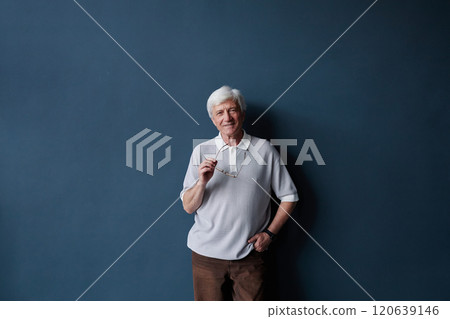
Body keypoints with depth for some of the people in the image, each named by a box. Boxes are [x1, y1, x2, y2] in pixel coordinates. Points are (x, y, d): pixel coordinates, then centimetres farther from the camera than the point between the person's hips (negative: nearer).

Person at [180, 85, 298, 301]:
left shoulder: (264, 149, 0)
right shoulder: (201, 151, 2)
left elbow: (289, 196, 6)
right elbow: (188, 207, 1)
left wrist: (269, 232, -2)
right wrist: (202, 182, -17)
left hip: (250, 254, 0)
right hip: (207, 253, 1)